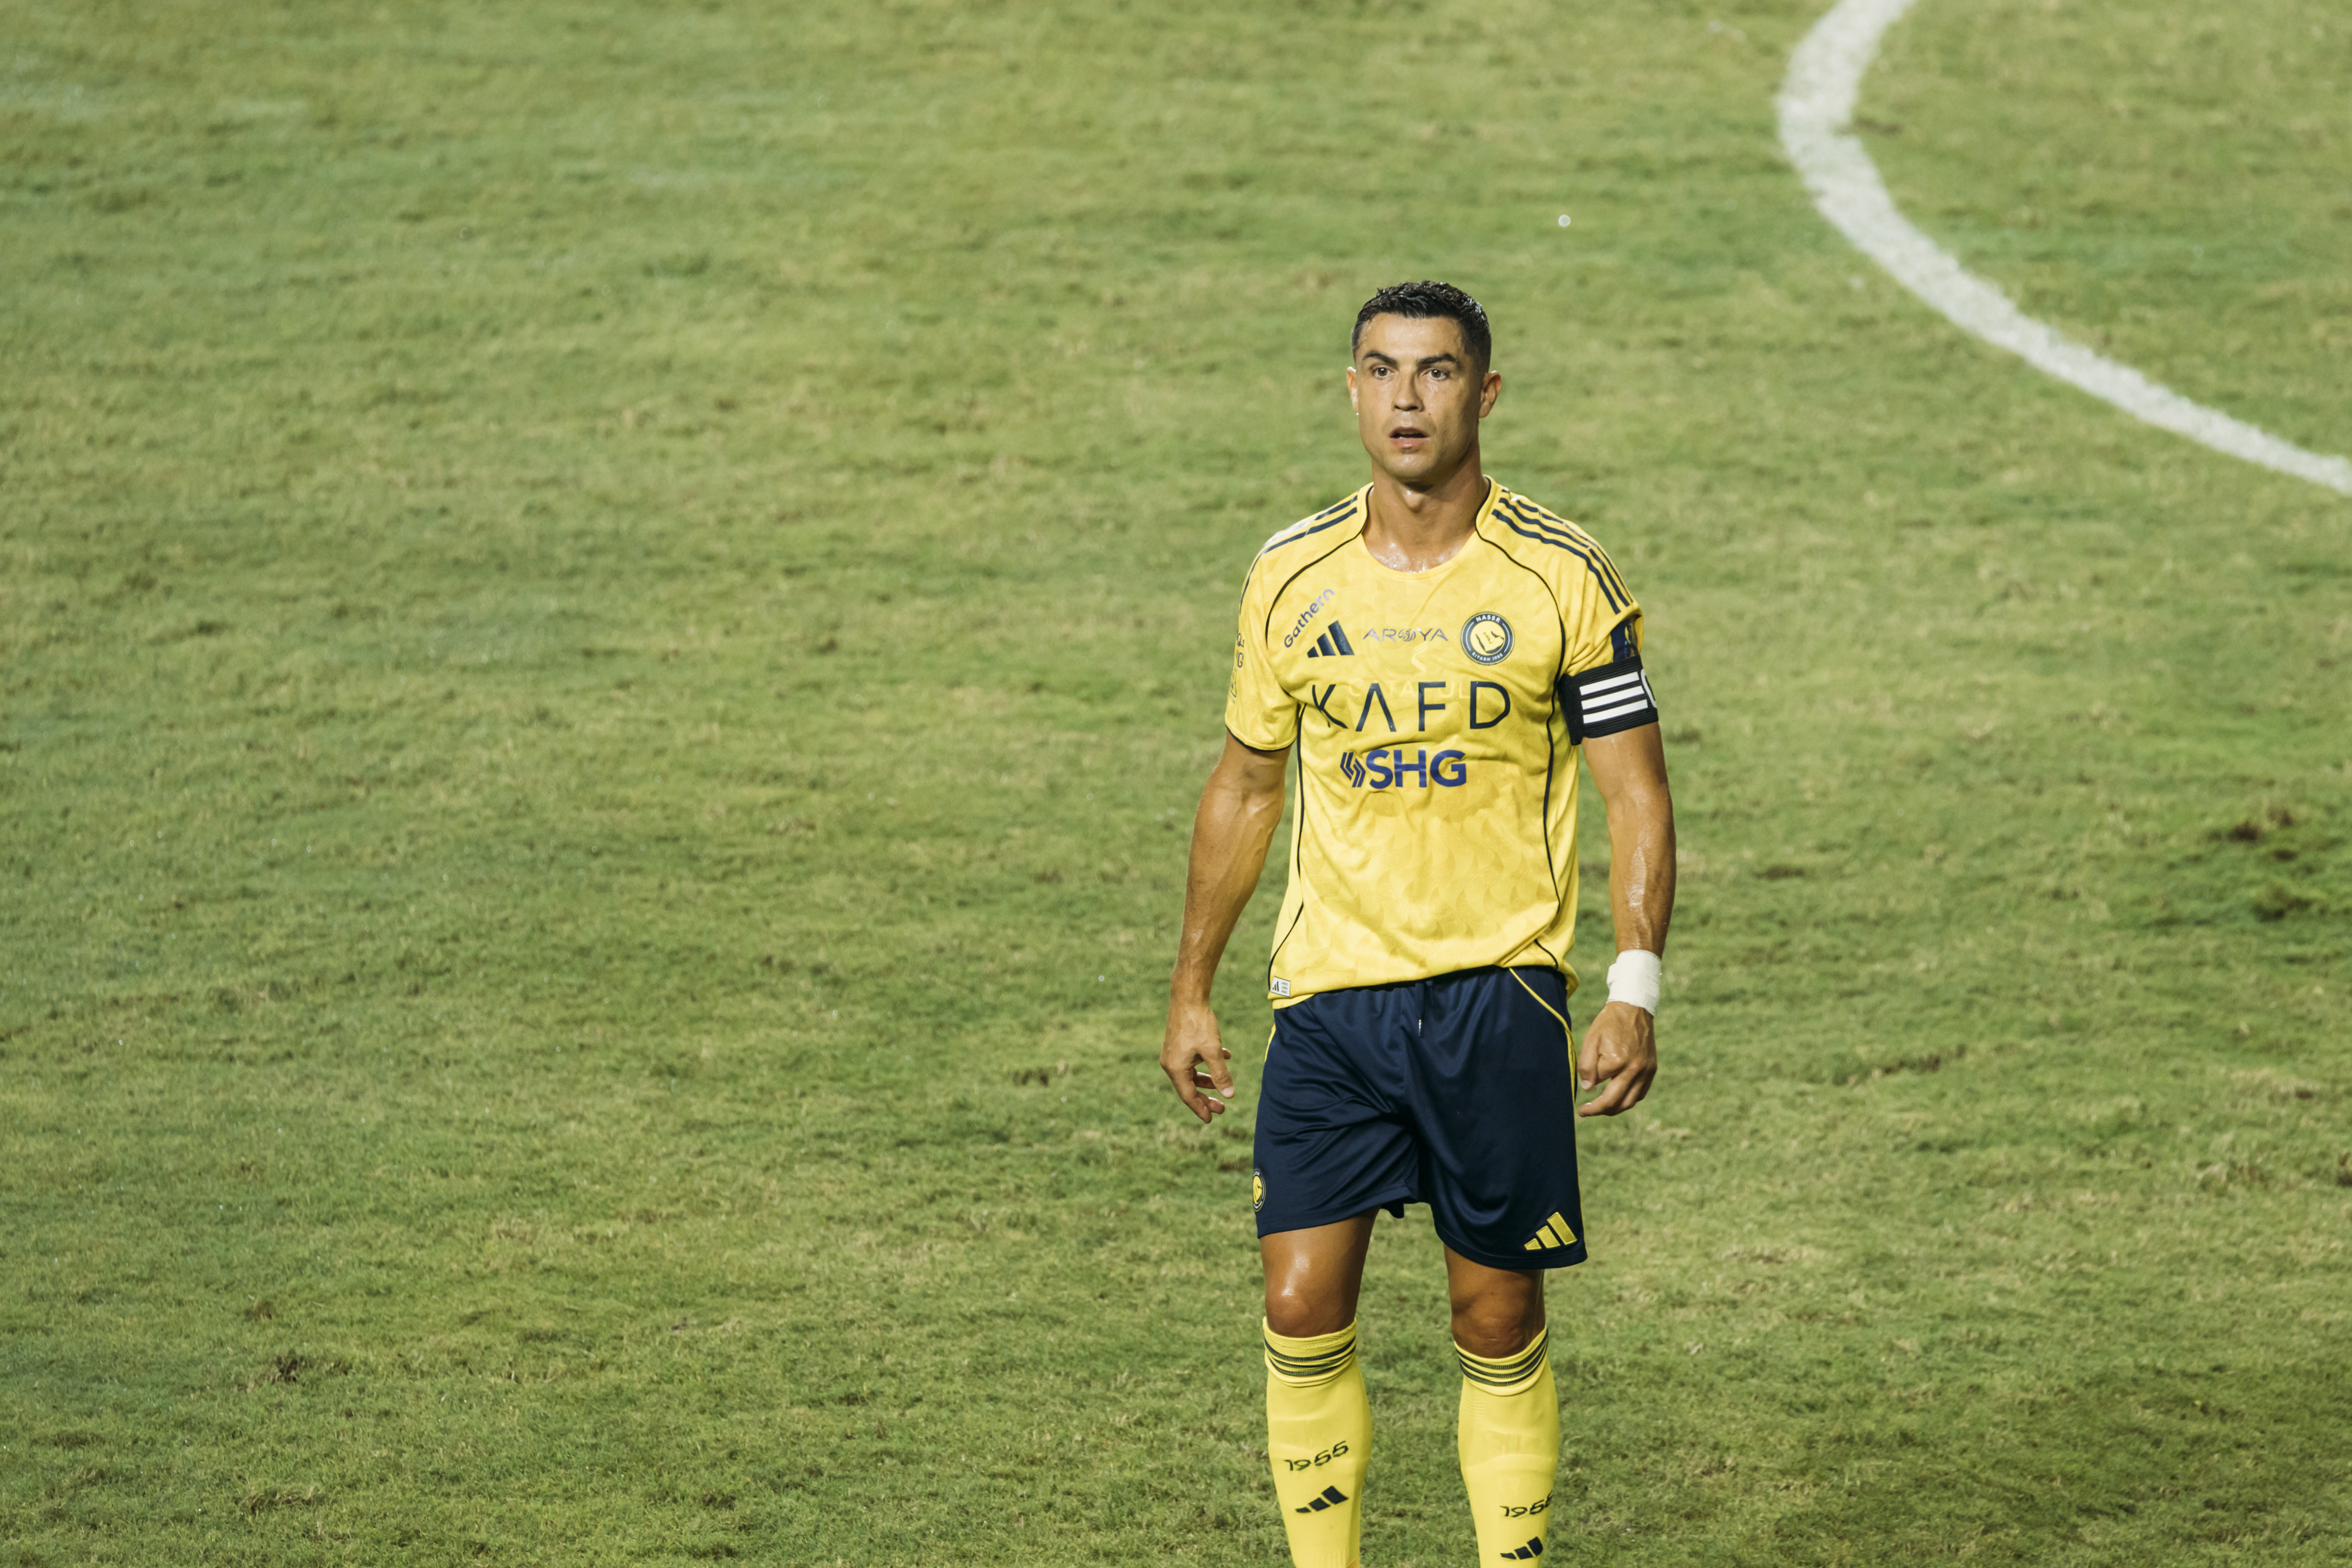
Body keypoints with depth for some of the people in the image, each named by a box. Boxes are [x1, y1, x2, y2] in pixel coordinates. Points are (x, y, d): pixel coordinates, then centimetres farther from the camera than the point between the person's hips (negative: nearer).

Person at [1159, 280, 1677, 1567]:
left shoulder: (1560, 578, -3)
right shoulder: (1293, 578, 5)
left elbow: (1636, 793, -1)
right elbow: (1243, 787, 16)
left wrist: (1635, 989, -11)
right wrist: (1190, 991, 14)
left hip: (1497, 989, -2)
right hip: (1328, 991, 2)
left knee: (1498, 1321, 3)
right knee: (1303, 1307, -6)